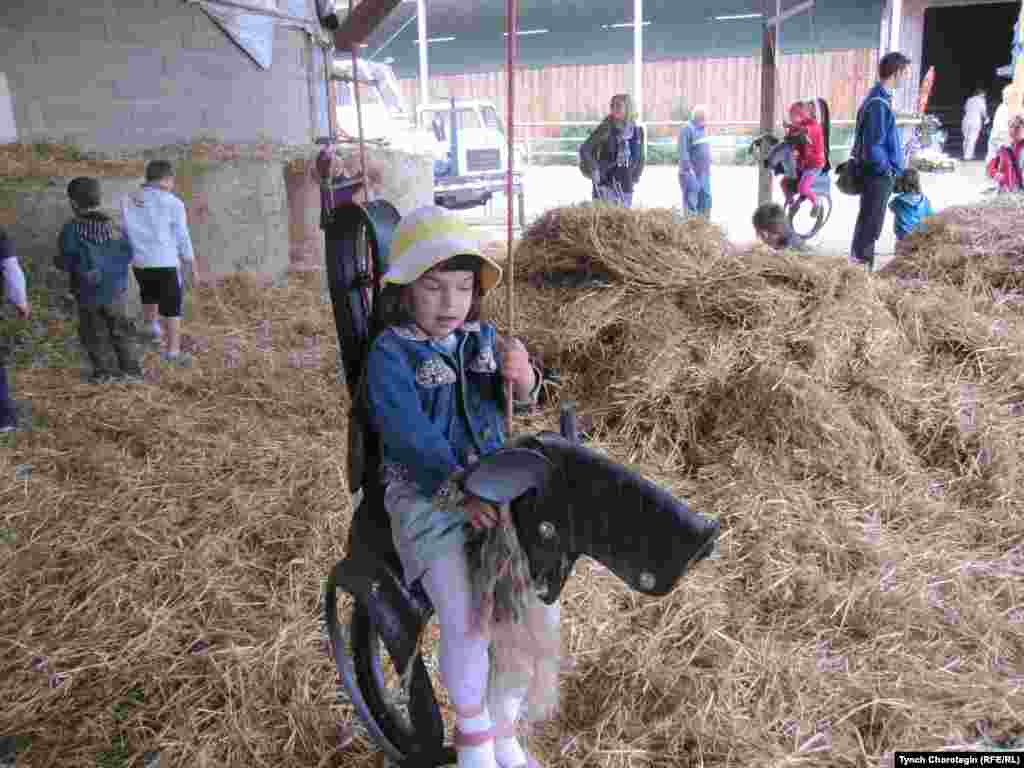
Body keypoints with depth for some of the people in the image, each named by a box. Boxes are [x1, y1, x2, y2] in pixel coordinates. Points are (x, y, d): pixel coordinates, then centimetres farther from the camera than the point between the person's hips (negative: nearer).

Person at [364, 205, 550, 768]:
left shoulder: (482, 338, 10)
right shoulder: (391, 352, -6)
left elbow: (517, 401, -3)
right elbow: (407, 432, -17)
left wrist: (521, 376, -26)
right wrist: (459, 491, -28)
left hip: (491, 486, 5)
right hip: (425, 495, -5)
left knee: (539, 606, -4)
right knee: (467, 623, -19)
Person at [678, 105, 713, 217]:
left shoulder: (703, 128, 15)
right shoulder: (687, 129, -11)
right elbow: (683, 151, -17)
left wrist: (709, 165, 20)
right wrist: (688, 169, -21)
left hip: (704, 172, 8)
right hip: (692, 173, -8)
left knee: (706, 197, 9)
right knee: (691, 200, -4)